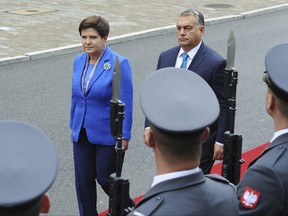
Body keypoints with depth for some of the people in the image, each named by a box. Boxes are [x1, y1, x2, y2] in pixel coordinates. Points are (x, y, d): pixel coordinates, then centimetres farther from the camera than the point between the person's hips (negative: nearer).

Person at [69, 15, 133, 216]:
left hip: (107, 134, -5)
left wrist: (124, 136, -15)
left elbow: (126, 103, -14)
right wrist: (73, 125, 16)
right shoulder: (79, 60, 3)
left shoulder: (119, 63, -15)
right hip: (82, 133, 5)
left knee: (105, 178, 6)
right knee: (83, 180, 9)